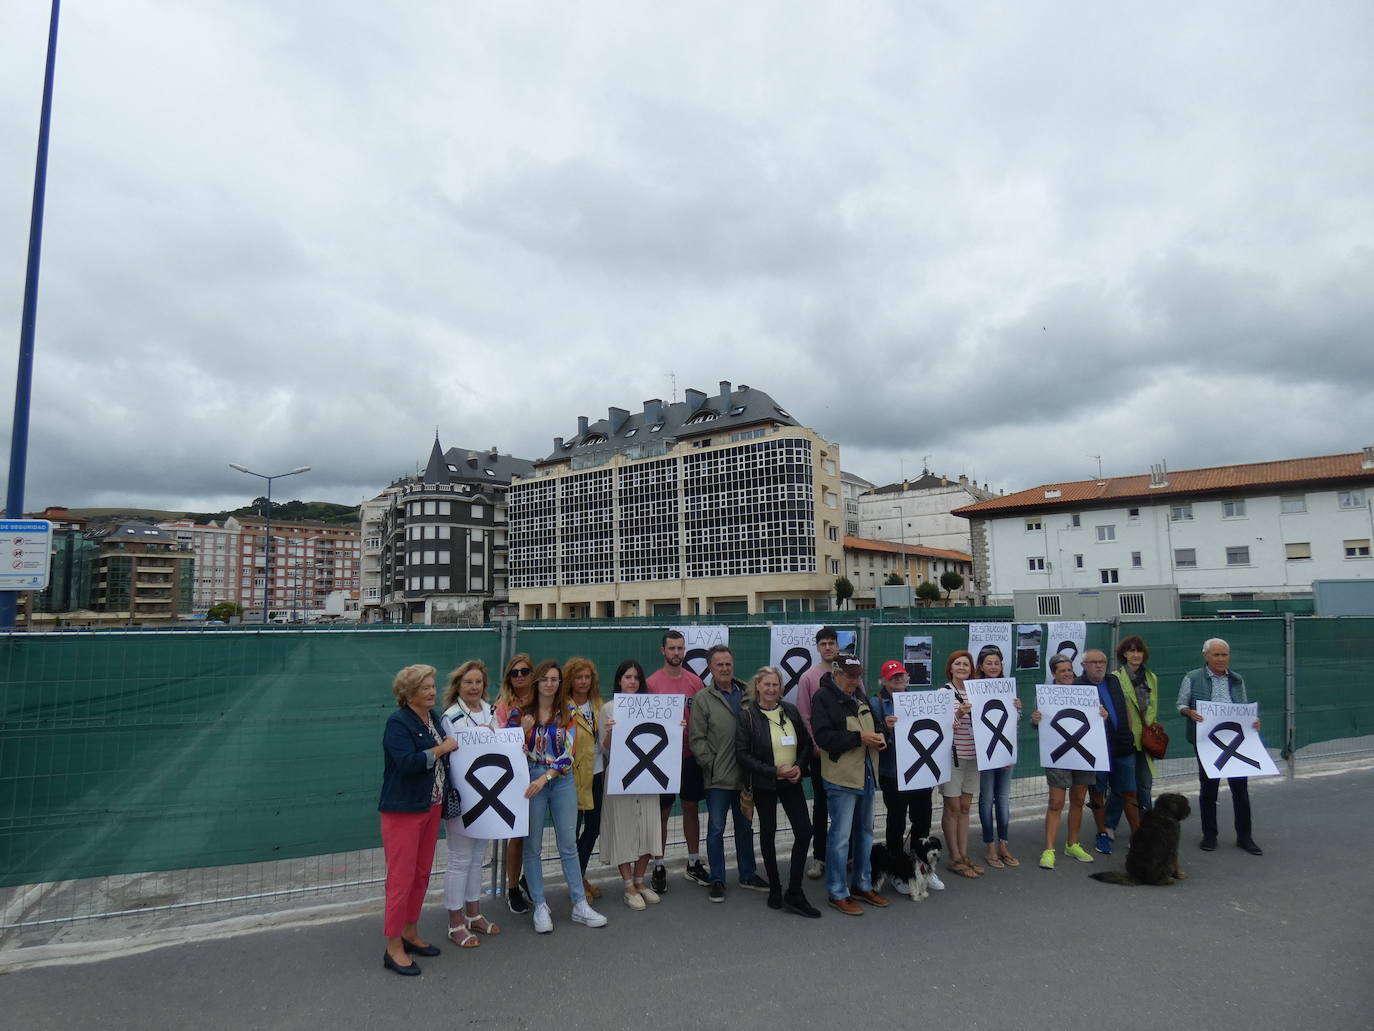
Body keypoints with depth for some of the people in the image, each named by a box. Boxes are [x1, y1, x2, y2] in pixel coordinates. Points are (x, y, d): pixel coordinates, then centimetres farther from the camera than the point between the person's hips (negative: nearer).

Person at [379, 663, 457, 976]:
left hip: (431, 806, 8)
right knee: (402, 877, -2)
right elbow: (407, 762, -27)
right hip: (403, 809, -8)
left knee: (421, 873, 16)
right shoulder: (398, 723, -15)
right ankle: (393, 948, 9)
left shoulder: (434, 717, 8)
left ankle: (410, 933, 31)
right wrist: (440, 749, -18)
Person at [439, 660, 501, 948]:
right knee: (460, 860, 3)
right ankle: (456, 924, 16)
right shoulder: (450, 717, -14)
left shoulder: (491, 712, 7)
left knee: (477, 856, 18)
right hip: (460, 795, -7)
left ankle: (474, 914, 32)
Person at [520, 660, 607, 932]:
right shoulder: (523, 711, -1)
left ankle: (580, 905, 17)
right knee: (533, 846, 5)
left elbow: (568, 753, -6)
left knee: (569, 845, 7)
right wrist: (524, 730, -16)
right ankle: (540, 907, 17)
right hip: (530, 781, -1)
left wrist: (545, 777, -16)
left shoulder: (568, 713, 0)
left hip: (562, 781, 1)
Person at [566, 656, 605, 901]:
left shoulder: (598, 704, 10)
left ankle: (580, 876, 33)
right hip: (573, 774, -6)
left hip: (596, 773, 6)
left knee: (593, 827, 14)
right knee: (573, 829, 5)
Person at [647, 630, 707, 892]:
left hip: (691, 755, 3)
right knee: (662, 812, 5)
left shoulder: (695, 682, 3)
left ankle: (694, 864, 27)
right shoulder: (652, 683, -7)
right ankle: (658, 867, 18)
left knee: (691, 807, 13)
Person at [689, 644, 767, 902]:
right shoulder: (703, 698, -6)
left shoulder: (746, 694, 6)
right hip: (718, 777, -4)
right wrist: (711, 764, -12)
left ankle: (748, 875, 31)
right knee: (716, 828, 4)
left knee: (745, 826, 17)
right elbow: (696, 739, -7)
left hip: (745, 774, 4)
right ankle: (717, 880, 17)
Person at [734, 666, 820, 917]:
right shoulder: (747, 715, -10)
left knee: (804, 831, -4)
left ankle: (794, 893, 8)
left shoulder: (790, 710, 3)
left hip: (791, 782, 3)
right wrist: (773, 771, -19)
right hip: (764, 784, -3)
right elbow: (742, 753, -14)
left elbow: (806, 743, 9)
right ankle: (774, 888, 26)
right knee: (768, 833, 9)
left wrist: (799, 766, -9)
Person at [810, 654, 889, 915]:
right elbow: (823, 737, -20)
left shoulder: (859, 695, 12)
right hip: (841, 779, -8)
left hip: (866, 776, 8)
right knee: (840, 836, -2)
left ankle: (862, 886, 32)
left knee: (865, 831, 17)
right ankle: (837, 893, 11)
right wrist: (859, 738, -22)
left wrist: (879, 737, 2)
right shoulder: (823, 698, -12)